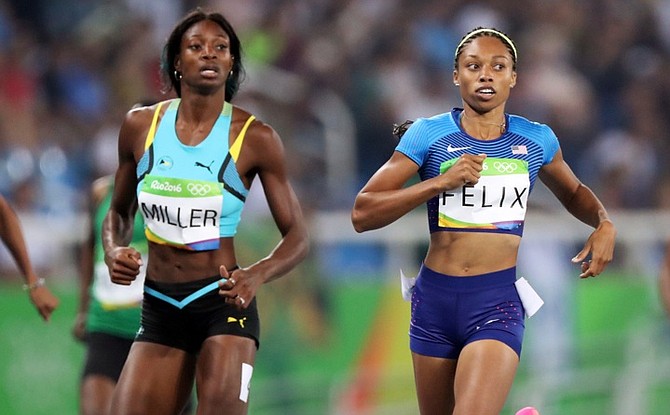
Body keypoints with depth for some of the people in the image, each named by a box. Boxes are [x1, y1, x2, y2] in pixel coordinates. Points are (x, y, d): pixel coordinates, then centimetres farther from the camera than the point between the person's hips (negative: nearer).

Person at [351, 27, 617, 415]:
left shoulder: (537, 141, 5)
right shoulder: (428, 134, -2)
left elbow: (573, 193, 26)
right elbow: (363, 214, -7)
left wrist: (604, 223, 4)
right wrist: (441, 183, -18)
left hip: (498, 302, -1)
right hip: (435, 299, 1)